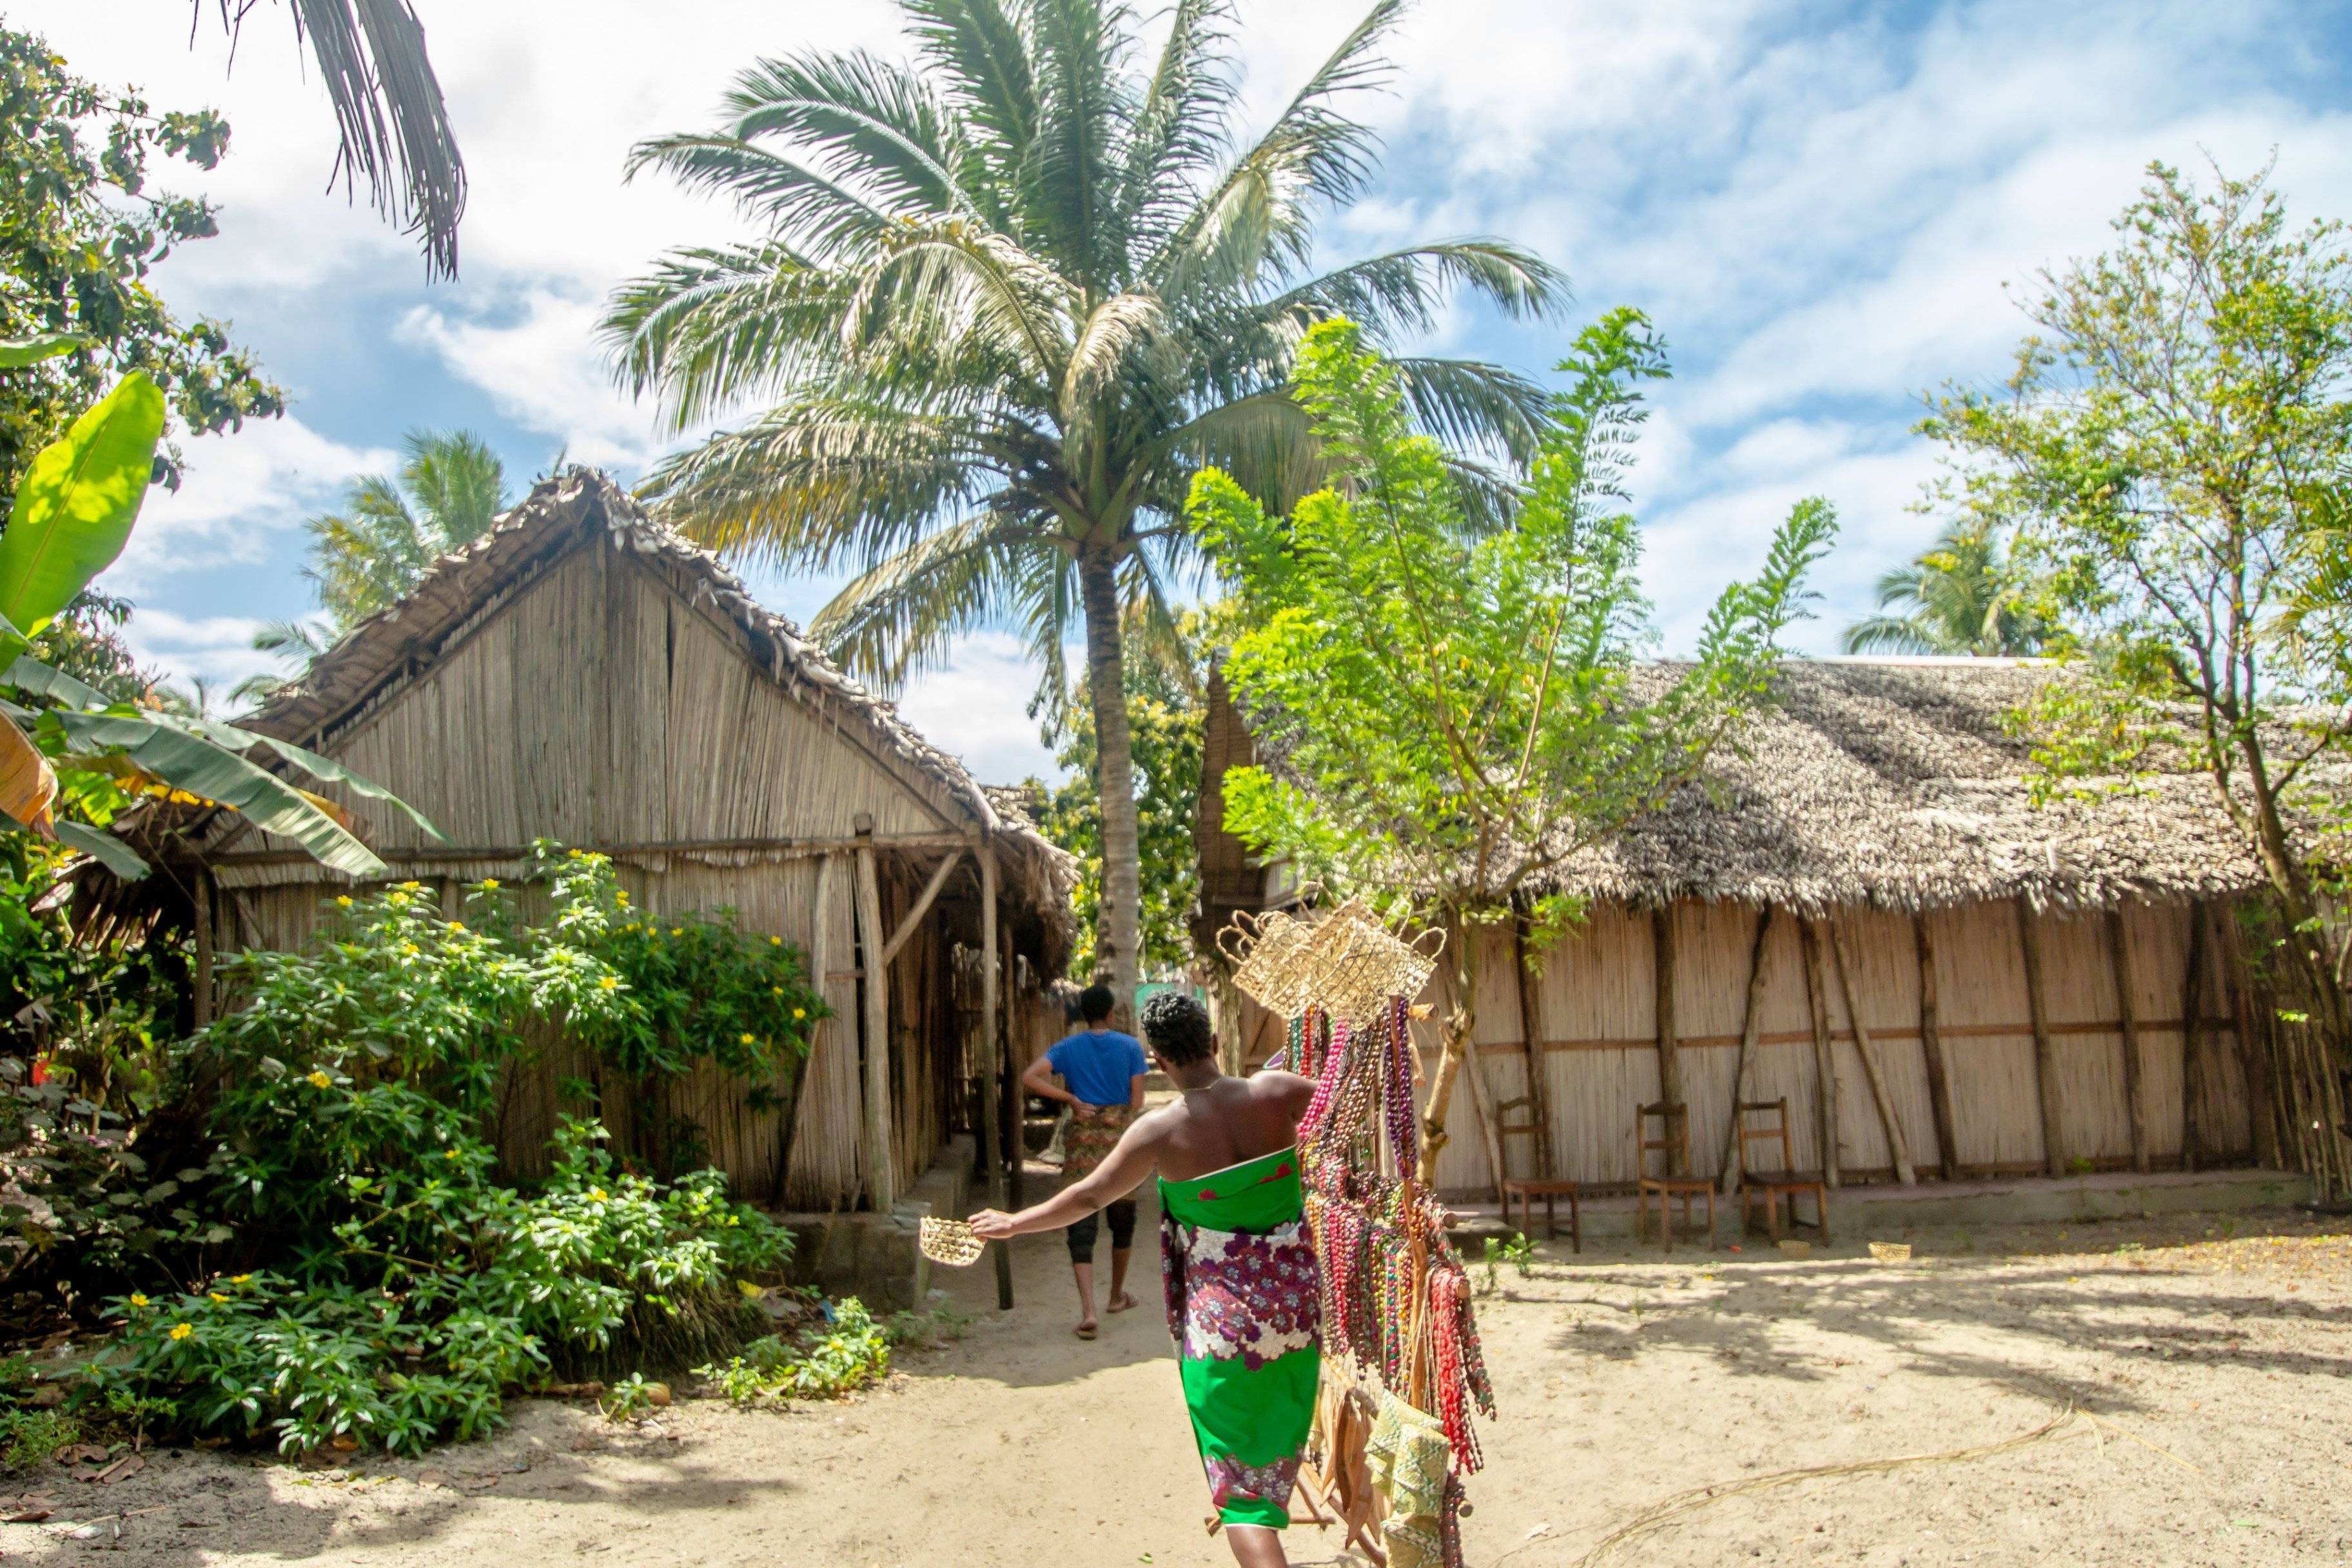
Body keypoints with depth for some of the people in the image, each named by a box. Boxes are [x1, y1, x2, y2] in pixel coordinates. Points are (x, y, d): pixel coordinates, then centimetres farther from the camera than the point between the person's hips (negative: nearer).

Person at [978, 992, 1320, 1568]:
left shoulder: (1162, 1130, -13)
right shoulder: (1275, 1093, -8)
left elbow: (1087, 1198, -4)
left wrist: (1013, 1224, 10)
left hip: (1222, 1313, -3)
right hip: (1298, 1298, 4)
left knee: (1238, 1476, 5)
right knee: (1279, 1445, 26)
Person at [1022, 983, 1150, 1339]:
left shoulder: (1067, 1048, 1)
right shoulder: (1130, 1046, -1)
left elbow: (1029, 1078, -13)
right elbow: (1137, 1100, -2)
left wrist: (1071, 1099, -6)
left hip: (1082, 1139, 0)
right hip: (1120, 1136, 0)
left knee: (1081, 1228, -1)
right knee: (1122, 1220, 19)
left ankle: (1088, 1311, -13)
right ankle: (1117, 1295, 35)